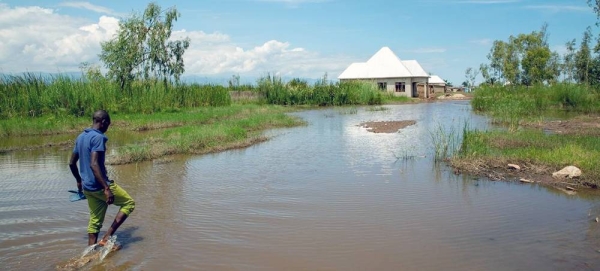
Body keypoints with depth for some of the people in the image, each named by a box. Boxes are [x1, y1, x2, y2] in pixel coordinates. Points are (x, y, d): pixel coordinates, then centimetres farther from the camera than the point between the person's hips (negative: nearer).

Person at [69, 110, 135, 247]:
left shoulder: (80, 137, 11)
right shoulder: (98, 137, -16)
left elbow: (71, 163, 18)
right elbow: (94, 165, -26)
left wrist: (79, 181, 32)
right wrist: (107, 188, -28)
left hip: (87, 187, 9)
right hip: (99, 185, -9)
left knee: (95, 221, 16)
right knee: (129, 203, 7)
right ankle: (107, 237, 1)